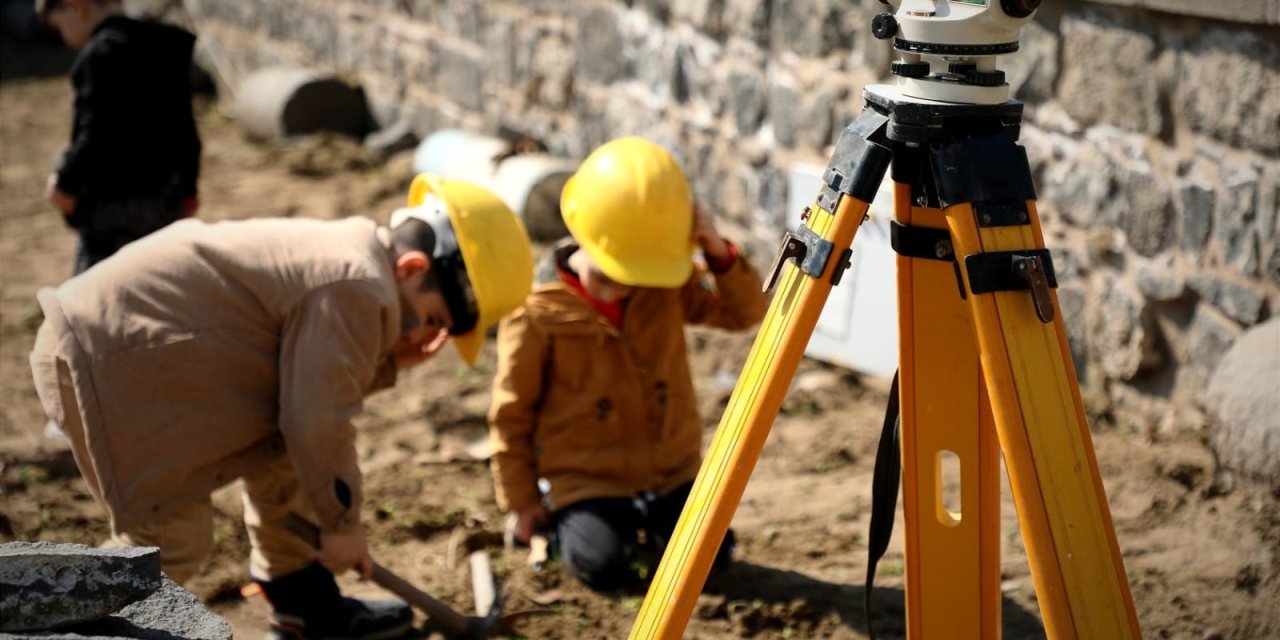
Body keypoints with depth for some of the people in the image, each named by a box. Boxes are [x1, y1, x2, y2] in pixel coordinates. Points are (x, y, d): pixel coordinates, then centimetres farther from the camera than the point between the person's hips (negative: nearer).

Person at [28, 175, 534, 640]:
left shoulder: (352, 250, 12)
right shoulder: (359, 289, -20)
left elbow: (306, 384, 15)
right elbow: (319, 421, -19)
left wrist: (387, 364, -1)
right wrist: (341, 523, -5)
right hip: (110, 359, -11)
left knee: (279, 456, 16)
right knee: (174, 537, -12)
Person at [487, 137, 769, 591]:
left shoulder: (669, 289, -2)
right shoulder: (536, 314, -15)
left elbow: (745, 313, -1)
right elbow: (511, 414, -6)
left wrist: (721, 257, -19)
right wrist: (521, 501, -2)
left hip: (670, 471, 4)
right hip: (583, 482, -4)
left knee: (711, 554, -10)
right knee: (605, 565, -25)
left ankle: (642, 526, 21)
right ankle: (557, 526, 10)